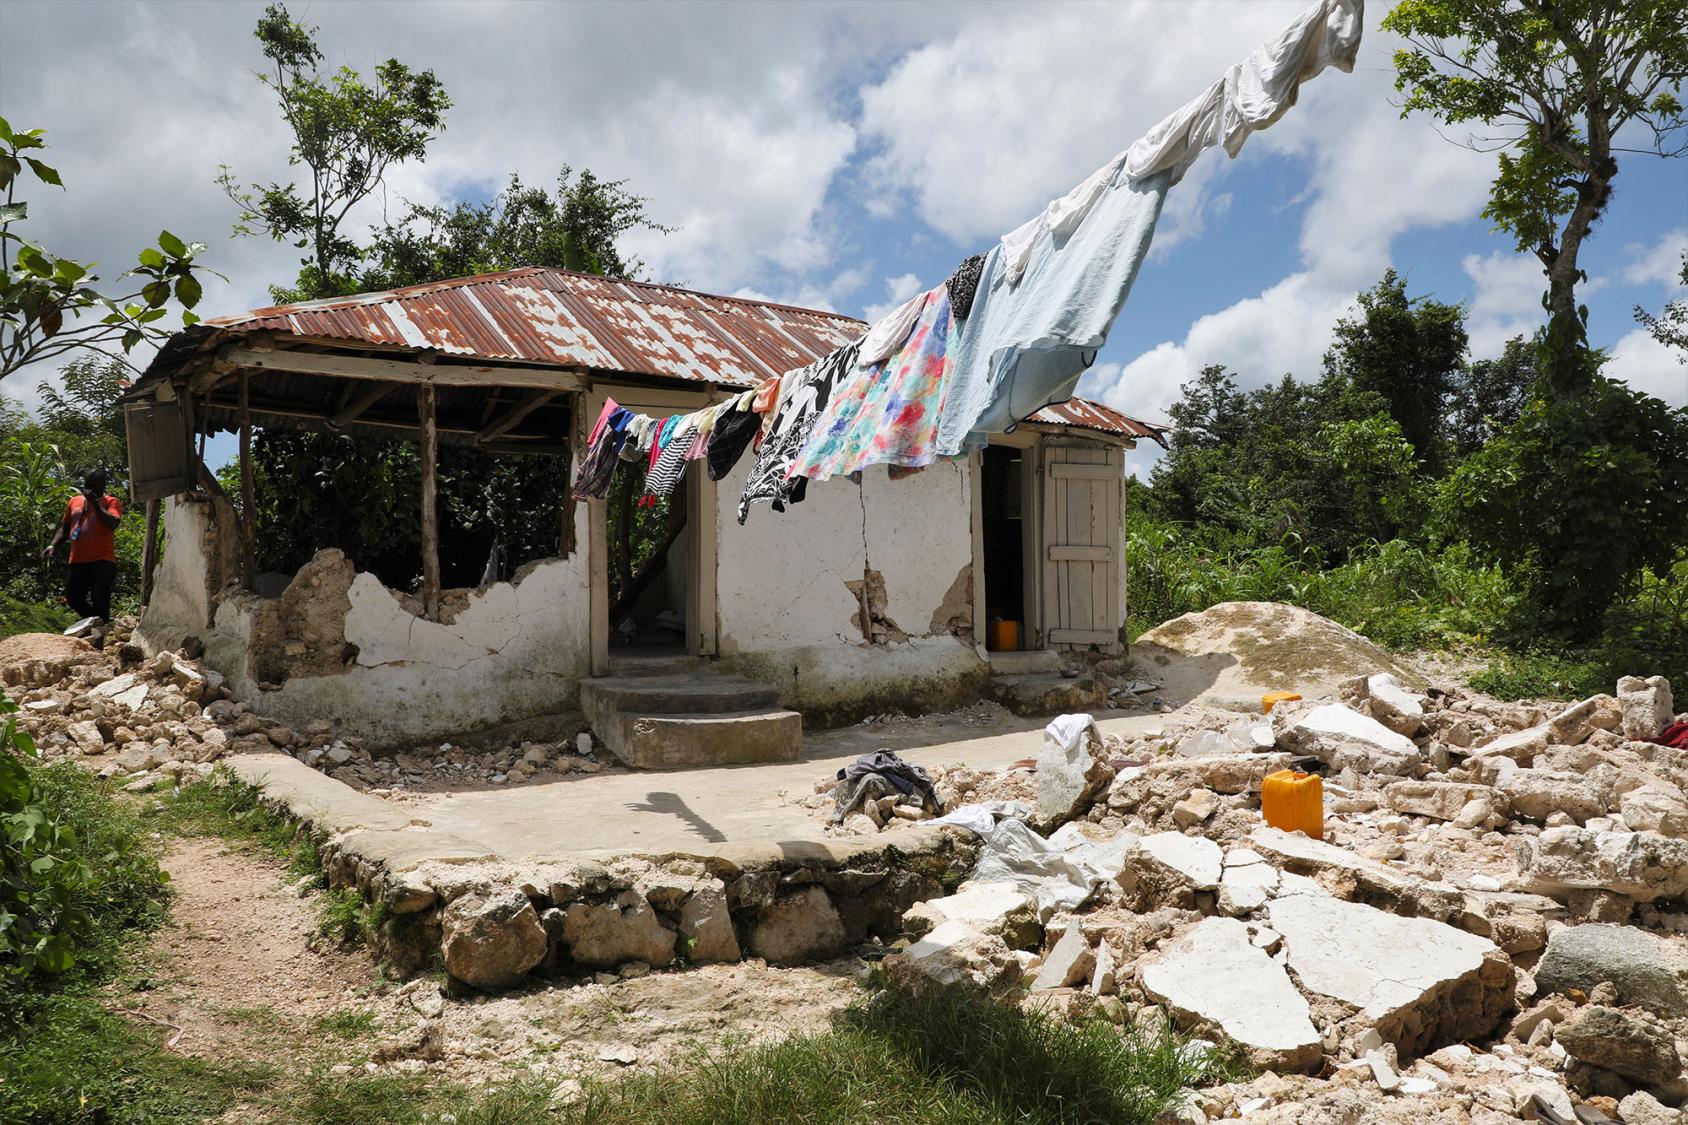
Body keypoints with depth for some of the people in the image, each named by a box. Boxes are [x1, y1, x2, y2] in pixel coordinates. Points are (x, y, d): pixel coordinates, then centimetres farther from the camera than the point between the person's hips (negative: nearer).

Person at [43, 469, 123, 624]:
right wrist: (53, 545, 8)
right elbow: (64, 527, 23)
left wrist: (95, 502, -14)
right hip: (77, 561, 6)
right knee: (73, 599, 11)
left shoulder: (111, 502, 1)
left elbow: (113, 524, -18)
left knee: (100, 602, -11)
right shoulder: (74, 501, 17)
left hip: (102, 561, -6)